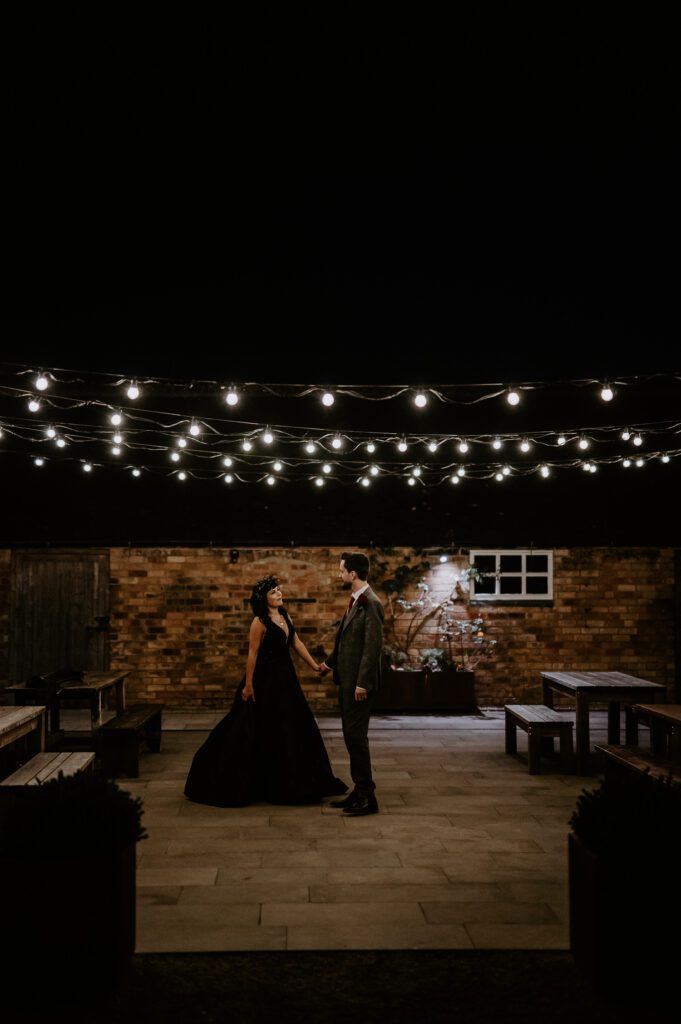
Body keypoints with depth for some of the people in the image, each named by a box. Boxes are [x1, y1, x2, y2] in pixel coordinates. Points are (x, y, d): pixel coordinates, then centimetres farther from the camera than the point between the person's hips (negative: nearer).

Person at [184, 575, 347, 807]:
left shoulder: (284, 616, 9)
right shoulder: (260, 622, -14)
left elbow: (297, 644, 12)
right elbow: (252, 654, -16)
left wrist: (314, 665, 10)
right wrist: (248, 685, -17)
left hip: (284, 679, 8)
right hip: (265, 681, -8)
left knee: (294, 726, 12)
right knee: (263, 732, -2)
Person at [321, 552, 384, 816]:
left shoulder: (371, 603, -16)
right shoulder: (355, 601, 13)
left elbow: (373, 645, -21)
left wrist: (362, 683, -22)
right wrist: (330, 663, 31)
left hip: (359, 683, -9)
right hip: (347, 680, 10)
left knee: (356, 736, -5)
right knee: (352, 736, 13)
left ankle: (368, 797, 3)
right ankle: (359, 791, 21)